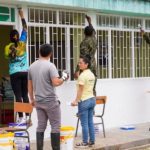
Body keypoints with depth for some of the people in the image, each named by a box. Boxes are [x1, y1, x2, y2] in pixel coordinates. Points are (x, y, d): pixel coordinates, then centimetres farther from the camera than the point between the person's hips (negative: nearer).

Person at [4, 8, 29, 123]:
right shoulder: (22, 43, 1)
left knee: (18, 96, -4)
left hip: (15, 73, -2)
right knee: (25, 95, 8)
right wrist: (22, 16, 17)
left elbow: (7, 57, 7)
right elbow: (25, 29, 11)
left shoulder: (8, 47, -4)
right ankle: (27, 116, 6)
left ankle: (21, 117, -8)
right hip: (25, 72, 3)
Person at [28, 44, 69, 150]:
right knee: (55, 126, 1)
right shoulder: (50, 66, -13)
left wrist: (32, 99, 22)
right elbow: (56, 82, -21)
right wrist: (64, 78, -2)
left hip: (38, 101, 6)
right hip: (51, 101, -6)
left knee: (41, 126, 10)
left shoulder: (32, 66, 8)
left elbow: (30, 85, 13)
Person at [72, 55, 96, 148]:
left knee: (84, 123, -1)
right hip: (92, 99, 8)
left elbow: (80, 90, -16)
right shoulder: (92, 75, 10)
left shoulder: (83, 75, -14)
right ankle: (92, 141, 17)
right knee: (90, 122, 12)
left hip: (84, 101, -8)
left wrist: (76, 101, -14)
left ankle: (85, 143, 4)